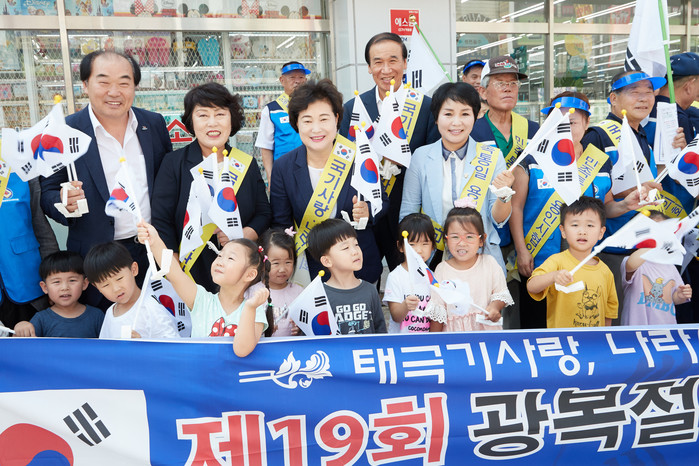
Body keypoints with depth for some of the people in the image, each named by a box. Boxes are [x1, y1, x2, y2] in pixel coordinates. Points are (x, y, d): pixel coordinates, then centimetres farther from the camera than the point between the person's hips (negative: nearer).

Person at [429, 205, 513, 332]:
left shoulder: (489, 263, 0)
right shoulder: (442, 269, -1)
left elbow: (501, 293, 9)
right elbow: (437, 312, 3)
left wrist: (495, 306, -11)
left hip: (486, 327, 1)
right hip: (454, 331, -1)